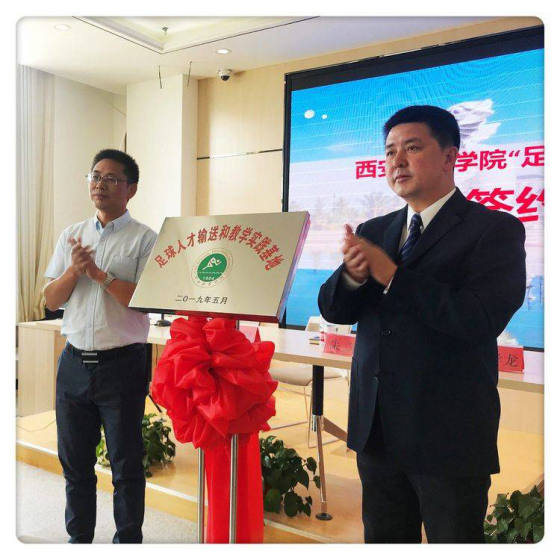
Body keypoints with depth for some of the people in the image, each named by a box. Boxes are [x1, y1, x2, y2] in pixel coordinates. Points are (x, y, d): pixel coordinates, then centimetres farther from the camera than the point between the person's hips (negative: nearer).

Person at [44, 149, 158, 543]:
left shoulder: (144, 239, -5)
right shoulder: (72, 236, 11)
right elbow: (51, 300, 7)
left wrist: (99, 273, -17)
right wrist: (74, 269, -10)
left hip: (121, 363, -5)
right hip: (74, 362, 5)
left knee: (125, 462, 7)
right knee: (74, 459, 17)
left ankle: (128, 541, 23)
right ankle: (79, 537, 35)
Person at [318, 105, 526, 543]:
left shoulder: (495, 229, -9)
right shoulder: (374, 232, 8)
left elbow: (482, 319, -23)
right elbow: (333, 309, 4)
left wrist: (391, 275, -21)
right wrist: (352, 276, -18)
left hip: (449, 436, -5)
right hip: (376, 428, 6)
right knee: (383, 540, 21)